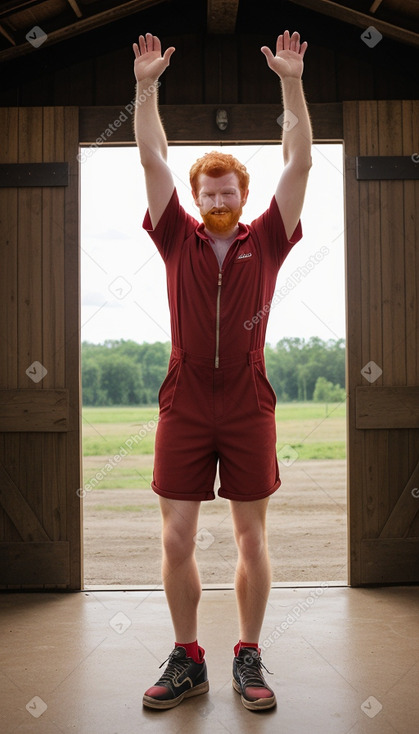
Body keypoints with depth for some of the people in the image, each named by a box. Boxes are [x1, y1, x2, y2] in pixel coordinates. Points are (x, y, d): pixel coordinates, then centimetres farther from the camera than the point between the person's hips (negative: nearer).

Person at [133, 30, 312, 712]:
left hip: (249, 409, 0)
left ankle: (249, 658, 21)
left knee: (252, 538, 7)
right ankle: (186, 659, 20)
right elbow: (153, 160, 5)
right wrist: (147, 85, 2)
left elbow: (299, 163, 1)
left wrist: (292, 81, -2)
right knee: (176, 539, 3)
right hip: (184, 407, 1)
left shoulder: (265, 241, 5)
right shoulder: (179, 240, 7)